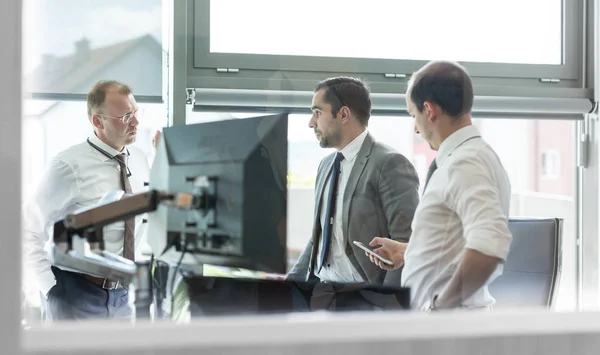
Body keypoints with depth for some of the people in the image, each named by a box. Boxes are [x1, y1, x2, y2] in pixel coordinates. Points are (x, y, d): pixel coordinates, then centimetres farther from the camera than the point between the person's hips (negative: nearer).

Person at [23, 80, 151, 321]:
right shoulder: (70, 166, -14)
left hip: (124, 296, 5)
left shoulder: (139, 160, 5)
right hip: (77, 295, -5)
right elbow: (29, 231, -12)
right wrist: (50, 288, -15)